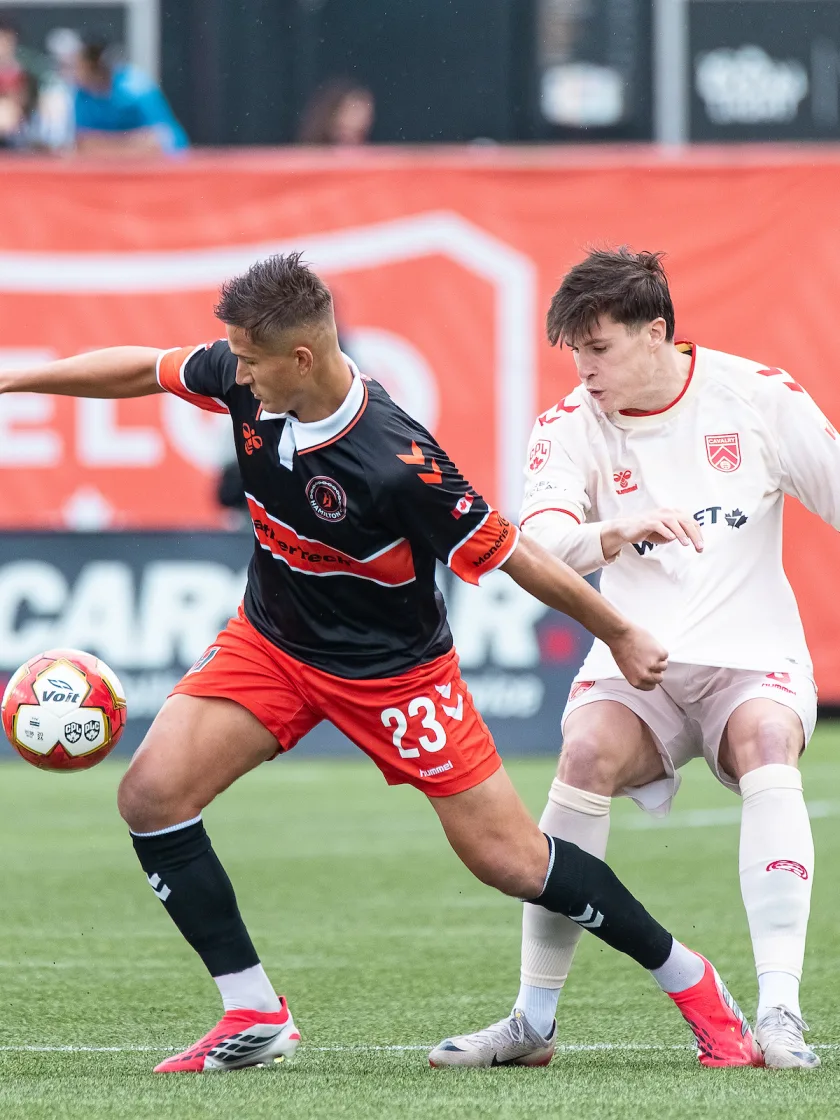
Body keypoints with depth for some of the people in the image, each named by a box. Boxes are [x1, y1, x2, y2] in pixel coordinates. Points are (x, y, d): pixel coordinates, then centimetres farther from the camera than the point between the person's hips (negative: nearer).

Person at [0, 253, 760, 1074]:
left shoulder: (396, 464, -33)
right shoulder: (247, 384, -16)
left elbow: (509, 555, -23)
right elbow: (141, 369, 3)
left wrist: (621, 637, -13)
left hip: (391, 667, -6)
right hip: (270, 639, 6)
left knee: (508, 859, -3)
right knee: (151, 793, -13)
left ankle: (689, 980, 18)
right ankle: (254, 1017, -1)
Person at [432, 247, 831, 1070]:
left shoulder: (756, 395, -2)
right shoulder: (570, 426, -1)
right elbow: (537, 547, -18)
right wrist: (620, 529, -36)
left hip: (752, 658, -1)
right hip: (637, 664, 1)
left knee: (767, 743, -34)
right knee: (588, 753, -30)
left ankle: (779, 1012, -37)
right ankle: (534, 1018, -19)